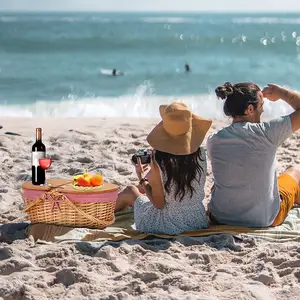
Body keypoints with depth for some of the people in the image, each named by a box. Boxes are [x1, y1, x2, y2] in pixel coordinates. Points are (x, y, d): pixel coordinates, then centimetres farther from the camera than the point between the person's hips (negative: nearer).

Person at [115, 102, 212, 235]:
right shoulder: (200, 154, -12)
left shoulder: (158, 159, -23)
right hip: (199, 221, 4)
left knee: (130, 191, 27)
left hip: (169, 225, -4)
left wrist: (142, 178, -1)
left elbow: (159, 204, -16)